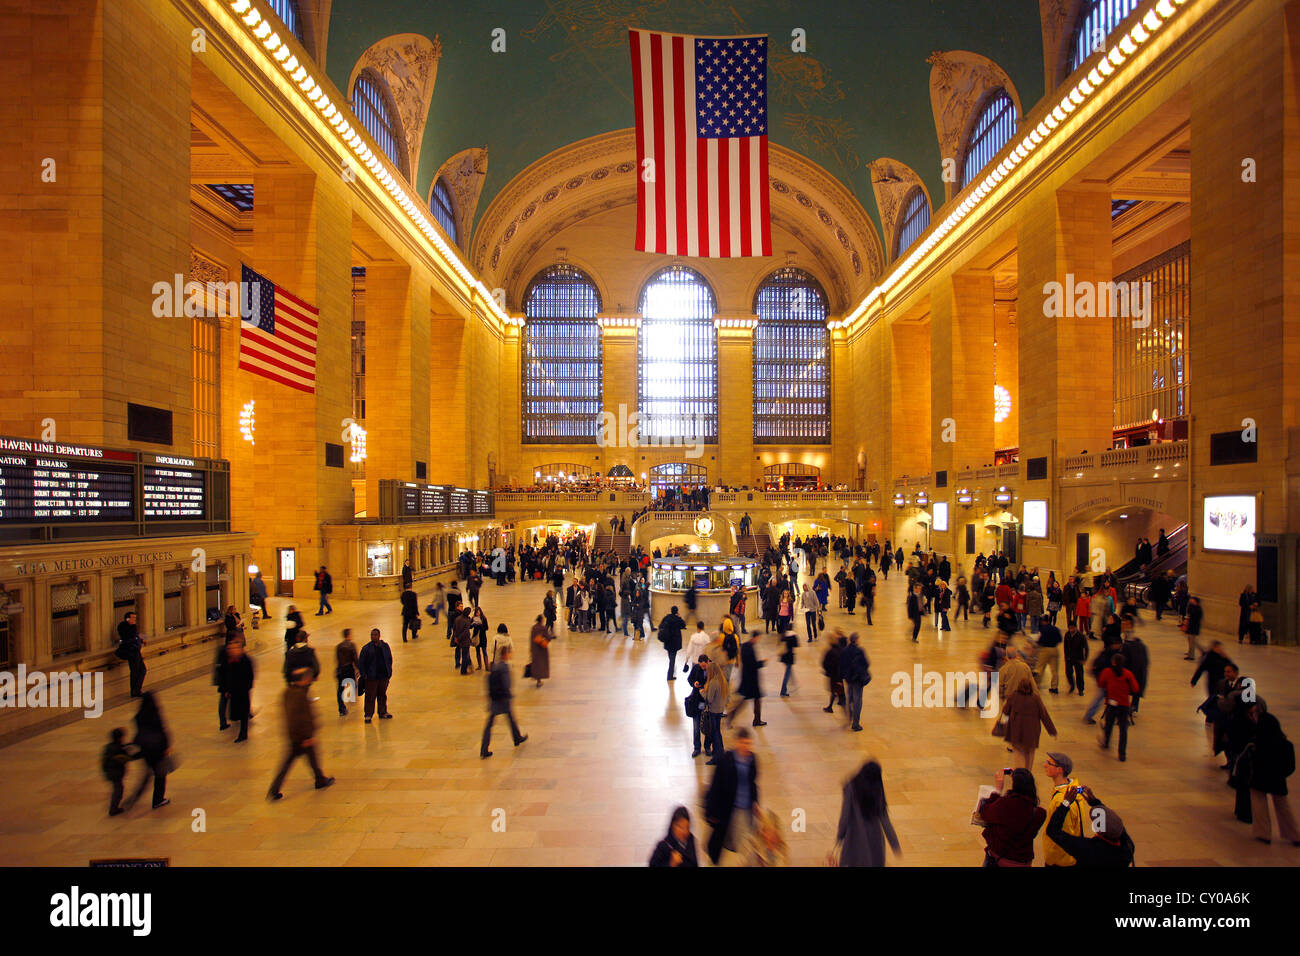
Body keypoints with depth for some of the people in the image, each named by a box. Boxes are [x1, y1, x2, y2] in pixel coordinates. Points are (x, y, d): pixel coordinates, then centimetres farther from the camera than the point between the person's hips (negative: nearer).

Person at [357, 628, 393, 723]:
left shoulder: (385, 646, 2)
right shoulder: (366, 648, -6)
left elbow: (389, 659, 12)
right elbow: (360, 663, -1)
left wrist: (389, 672, 7)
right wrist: (364, 675, -6)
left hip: (384, 676, 3)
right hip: (372, 677, -3)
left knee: (382, 695, 14)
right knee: (370, 696, 0)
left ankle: (383, 713, 26)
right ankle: (368, 715, 10)